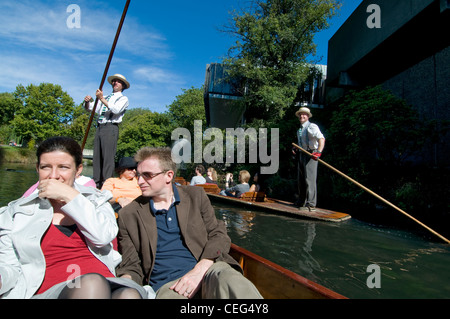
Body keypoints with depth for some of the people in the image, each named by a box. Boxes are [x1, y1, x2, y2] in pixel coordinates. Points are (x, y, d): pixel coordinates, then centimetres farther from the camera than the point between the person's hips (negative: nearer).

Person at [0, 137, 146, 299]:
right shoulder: (17, 212, 16)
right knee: (92, 282, -34)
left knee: (130, 294, -34)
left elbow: (104, 236, -3)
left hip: (106, 282, 1)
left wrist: (69, 196, -2)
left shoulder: (95, 199, 16)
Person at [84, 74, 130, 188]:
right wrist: (87, 102, -1)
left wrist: (102, 98, -17)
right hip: (99, 127, 6)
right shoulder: (105, 98, 28)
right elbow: (90, 108, 21)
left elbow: (116, 109, -11)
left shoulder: (123, 99, 9)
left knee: (108, 157, -13)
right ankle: (97, 182, 7)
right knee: (97, 156, 3)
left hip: (111, 128, -6)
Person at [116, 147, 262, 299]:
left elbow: (219, 235, 7)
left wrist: (199, 270, -10)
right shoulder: (128, 215, 10)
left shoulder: (196, 195, 11)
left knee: (232, 283, -35)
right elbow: (131, 266, 12)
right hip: (166, 284, 1)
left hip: (207, 269, 0)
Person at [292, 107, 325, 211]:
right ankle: (301, 202, 26)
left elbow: (321, 138, -21)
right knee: (300, 179, 13)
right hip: (301, 155, 9)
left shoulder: (312, 126, -8)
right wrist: (295, 148, 10)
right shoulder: (299, 130, 19)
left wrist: (319, 152, -34)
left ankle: (311, 204, -7)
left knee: (309, 179, -12)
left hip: (311, 155, -9)